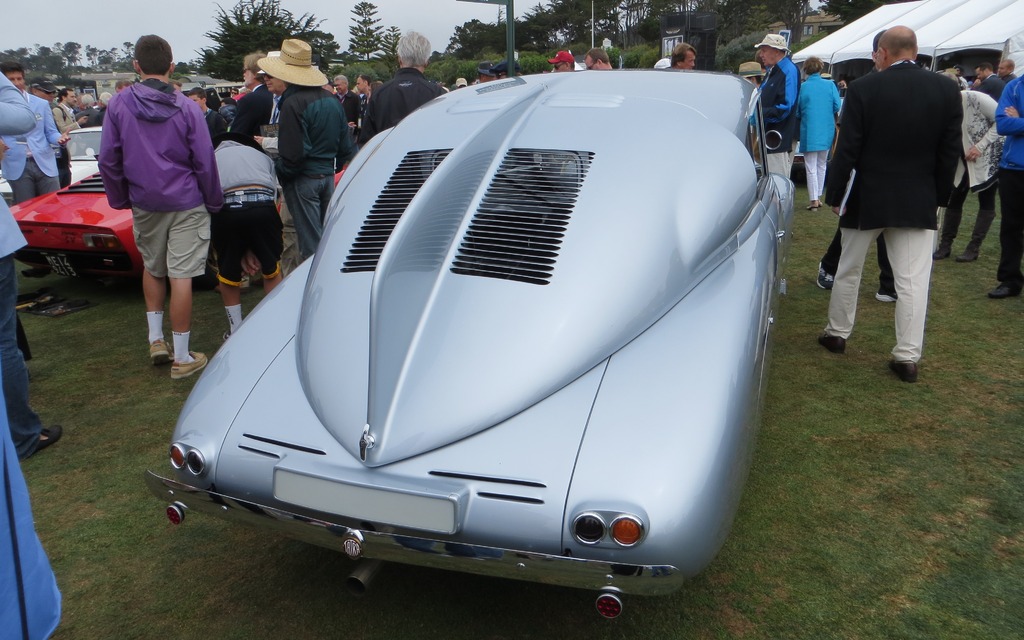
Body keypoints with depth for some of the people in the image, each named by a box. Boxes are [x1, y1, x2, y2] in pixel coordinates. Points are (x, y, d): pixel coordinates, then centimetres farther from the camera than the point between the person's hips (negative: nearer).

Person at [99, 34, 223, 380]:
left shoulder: (119, 105, -3)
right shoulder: (187, 108, -8)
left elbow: (108, 160, 0)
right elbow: (204, 162, -7)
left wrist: (121, 199, 12)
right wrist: (214, 202, 4)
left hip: (144, 204, 3)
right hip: (186, 203, -2)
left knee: (152, 269, 23)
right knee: (180, 277, -1)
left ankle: (156, 339, 25)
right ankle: (181, 358, 5)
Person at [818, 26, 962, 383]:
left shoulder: (863, 89, -10)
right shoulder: (947, 91, -1)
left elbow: (847, 150, -9)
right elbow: (950, 152, 3)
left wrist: (835, 195, 0)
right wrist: (939, 197, 12)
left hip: (866, 198, -1)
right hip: (919, 202, 2)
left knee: (848, 270, 16)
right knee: (913, 280, 3)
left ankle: (837, 333, 29)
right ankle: (908, 356, 4)